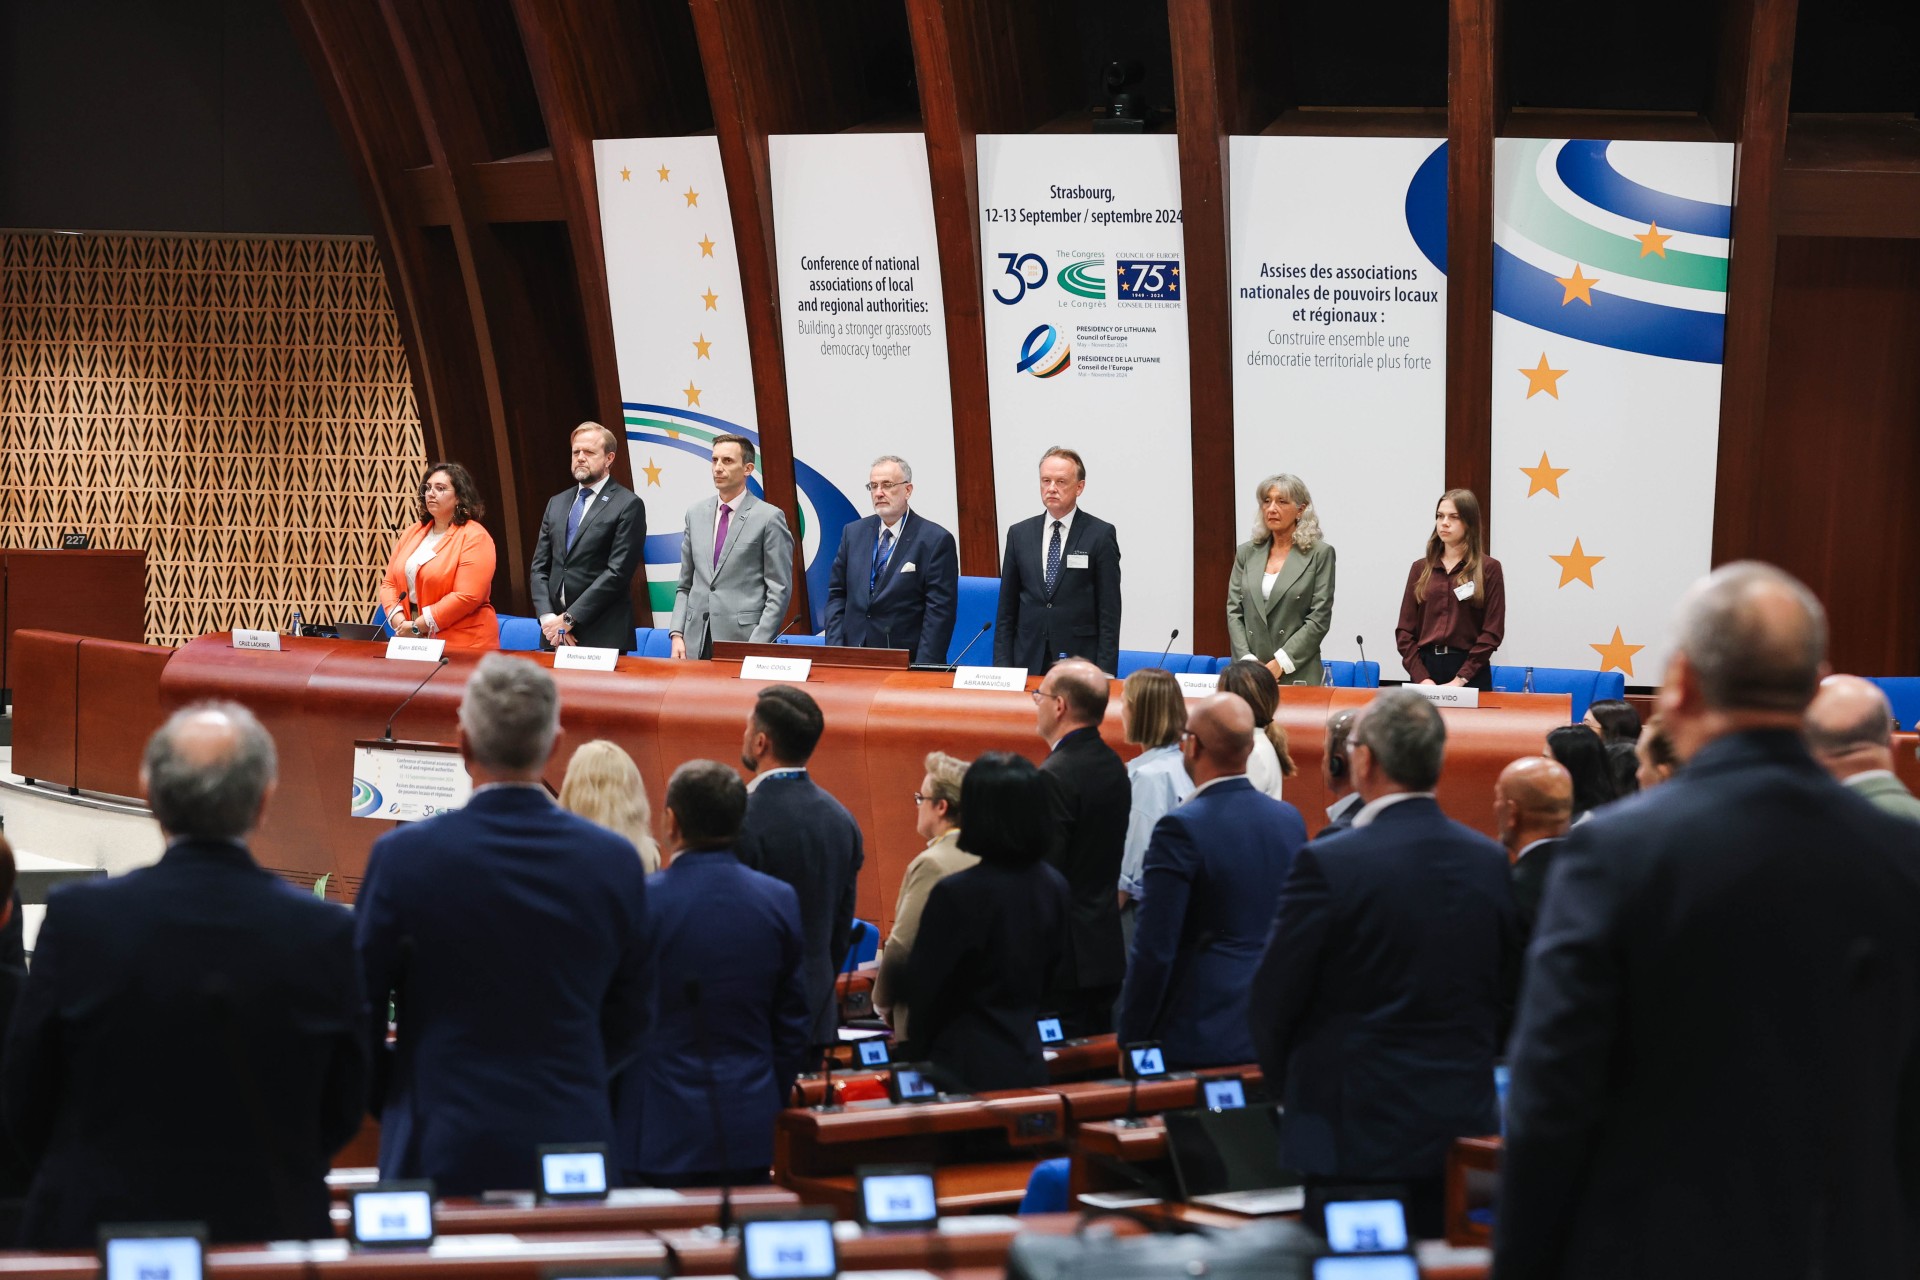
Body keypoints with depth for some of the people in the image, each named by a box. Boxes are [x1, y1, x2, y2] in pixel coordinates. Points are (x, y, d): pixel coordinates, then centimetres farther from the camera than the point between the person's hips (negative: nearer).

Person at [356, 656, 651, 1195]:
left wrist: (392, 1100, 15)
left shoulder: (404, 856, -9)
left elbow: (359, 1008, -1)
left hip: (444, 1152, -2)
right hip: (573, 1146, 2)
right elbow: (629, 1020, 8)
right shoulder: (614, 861, -1)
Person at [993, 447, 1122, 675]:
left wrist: (1104, 674, -8)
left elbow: (1109, 612, -2)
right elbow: (1006, 610, 11)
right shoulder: (1019, 534, 10)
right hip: (1028, 664, 3)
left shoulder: (1101, 535, -1)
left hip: (1080, 664, -3)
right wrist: (1002, 666, 2)